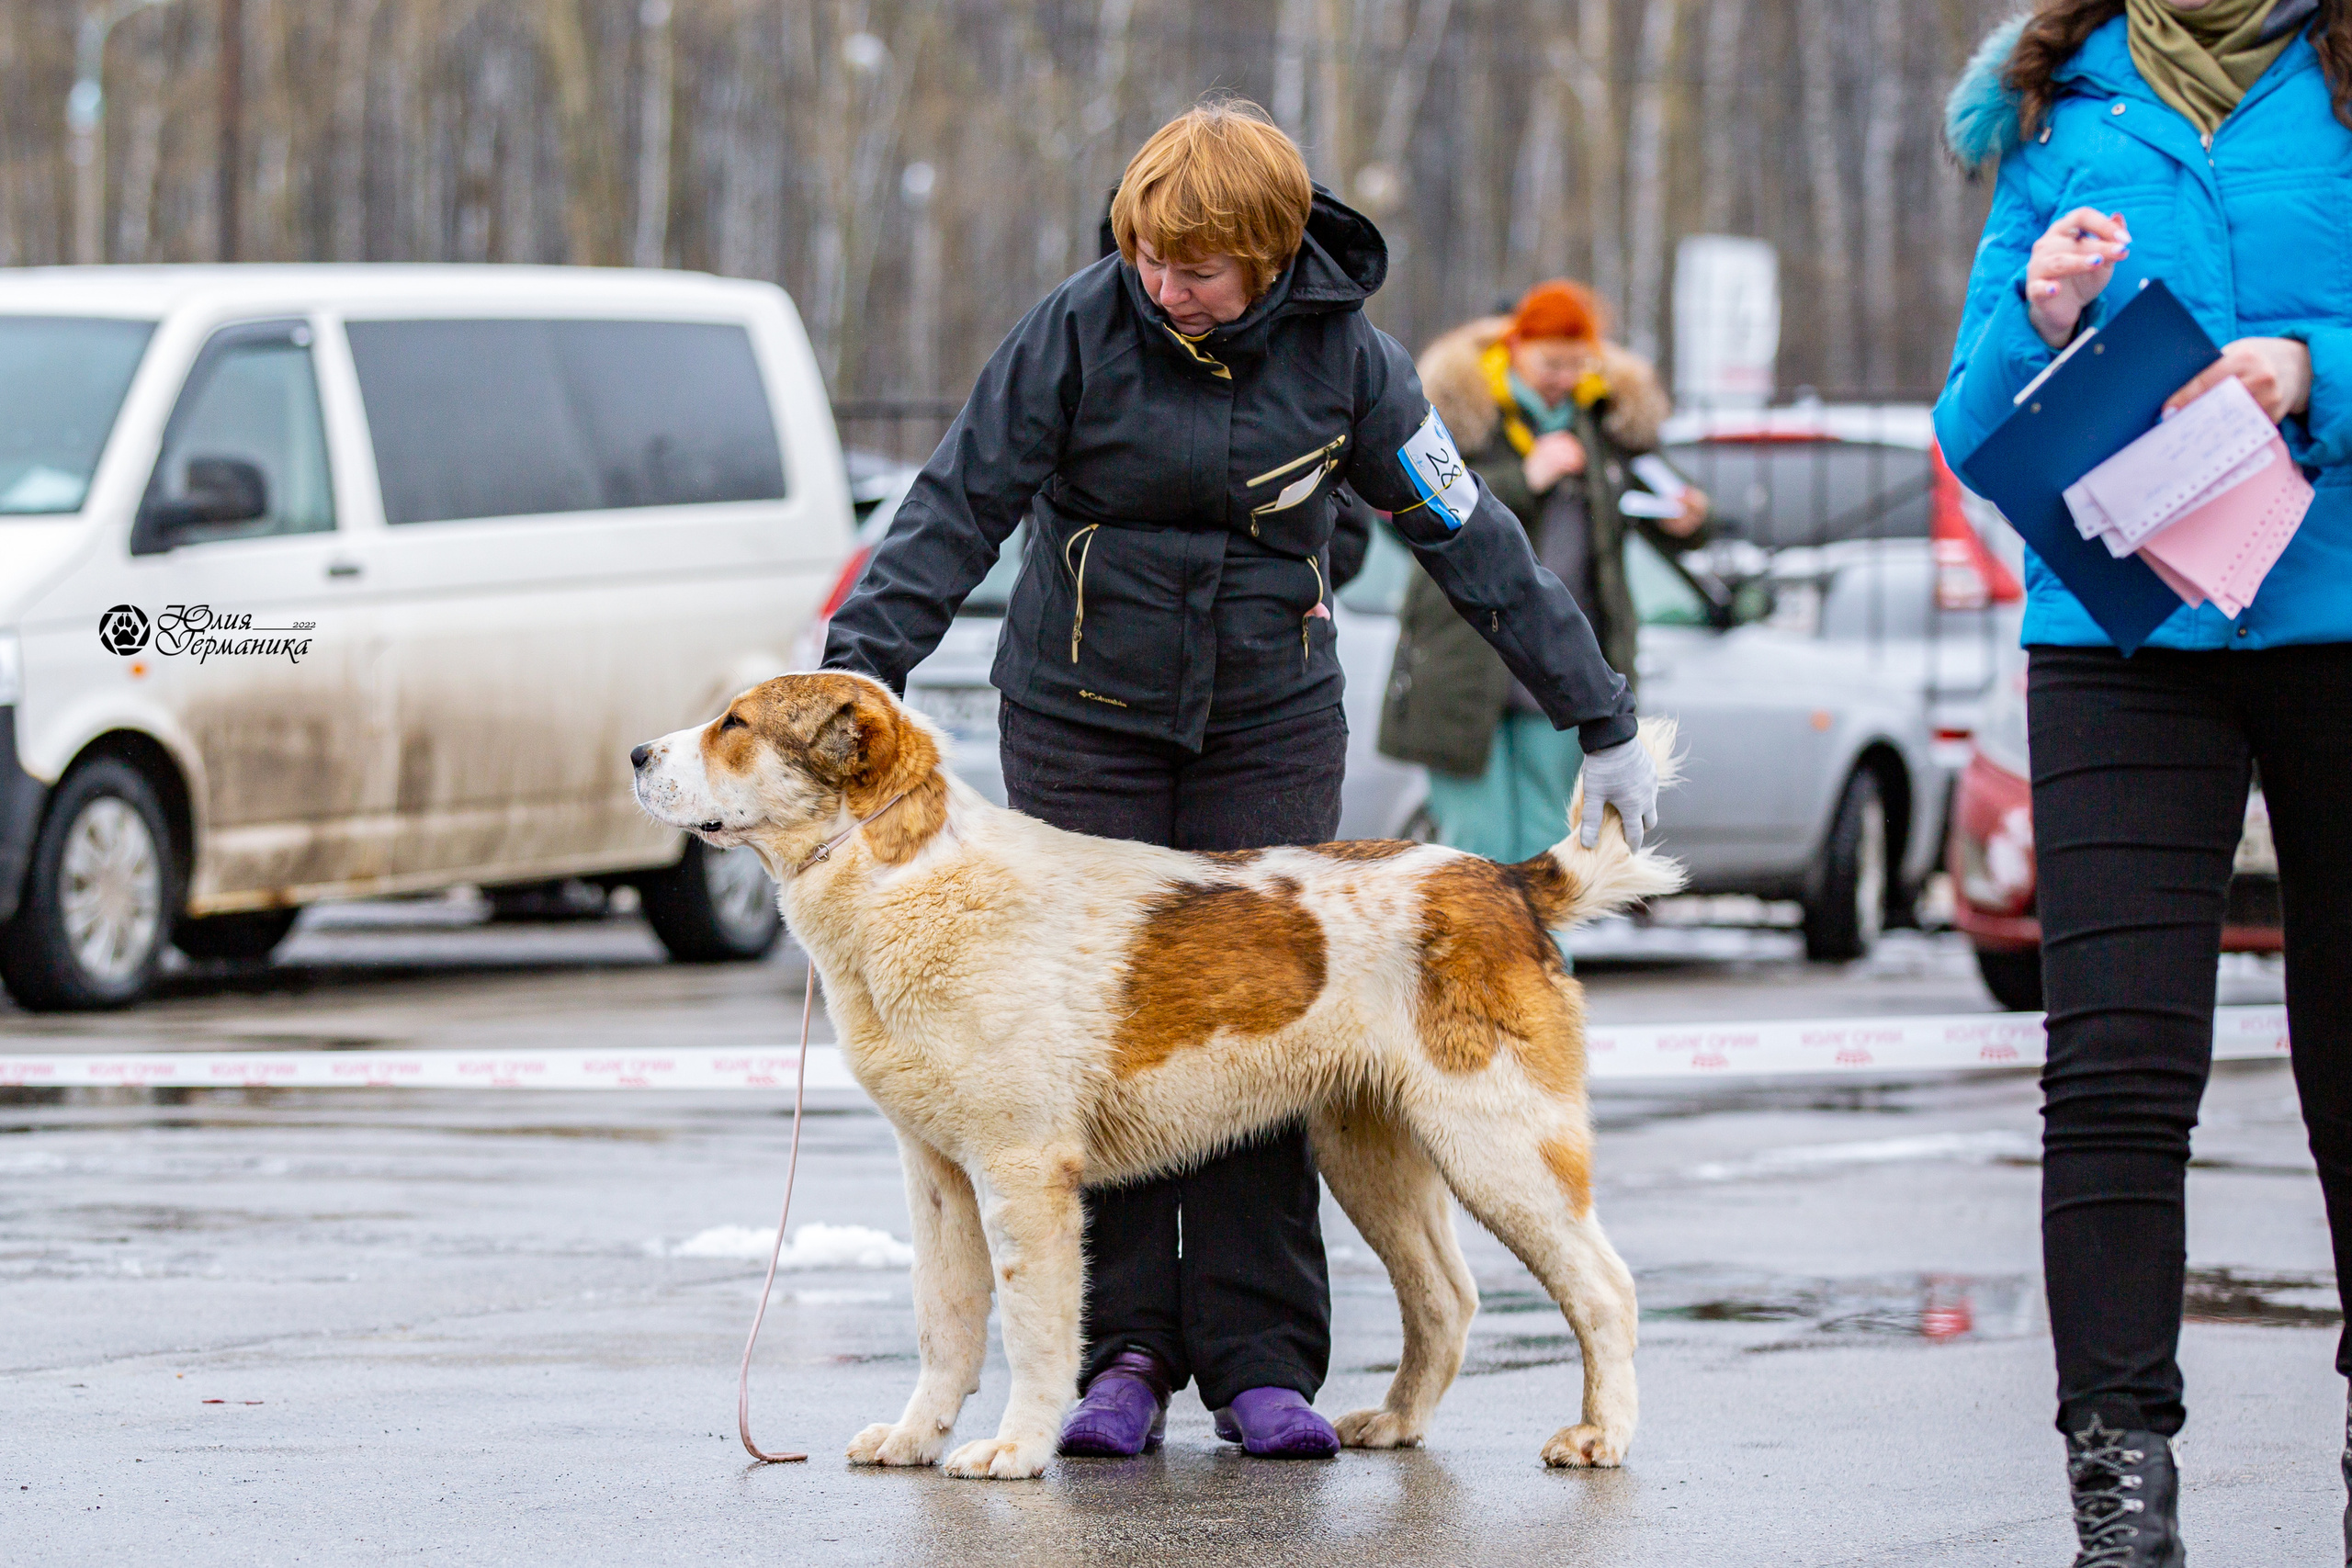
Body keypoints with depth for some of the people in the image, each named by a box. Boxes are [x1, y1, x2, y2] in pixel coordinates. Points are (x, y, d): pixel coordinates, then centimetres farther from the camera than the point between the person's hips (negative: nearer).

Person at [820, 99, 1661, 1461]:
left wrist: (1601, 718, 1)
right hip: (1082, 722, 0)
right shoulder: (1081, 329, -11)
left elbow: (1473, 541, -1)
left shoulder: (1343, 358, -7)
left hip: (1271, 730, 0)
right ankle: (1122, 1356, 3)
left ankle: (1262, 1363, -1)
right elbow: (963, 505, -9)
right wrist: (861, 664, -21)